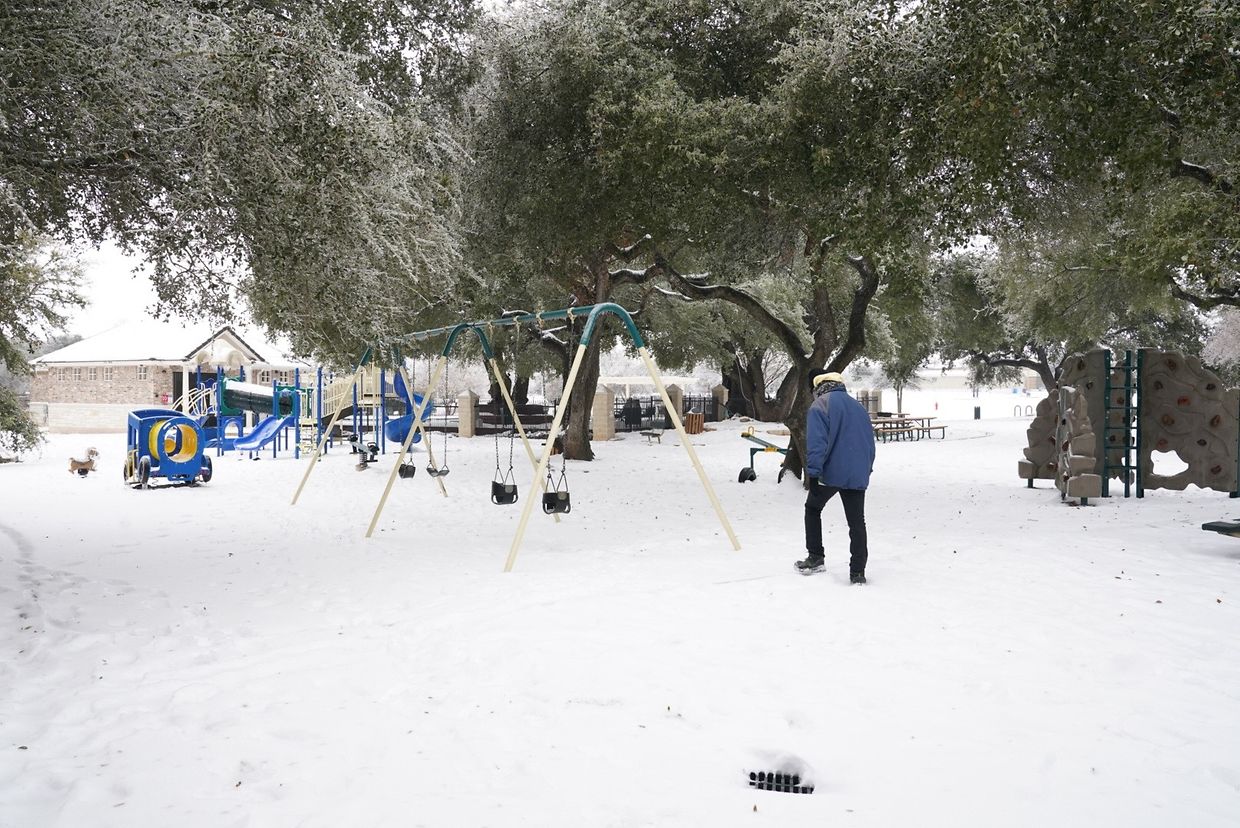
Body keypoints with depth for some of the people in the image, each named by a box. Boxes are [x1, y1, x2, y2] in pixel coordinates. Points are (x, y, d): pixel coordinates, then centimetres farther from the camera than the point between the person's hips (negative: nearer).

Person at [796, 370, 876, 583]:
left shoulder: (819, 406, -4)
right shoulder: (859, 407, 16)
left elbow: (816, 443, -14)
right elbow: (870, 441, 18)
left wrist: (813, 472, -13)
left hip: (830, 472, -4)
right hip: (857, 476, 5)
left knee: (813, 509, 18)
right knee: (857, 521, 6)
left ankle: (815, 557, 15)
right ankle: (857, 571, 3)